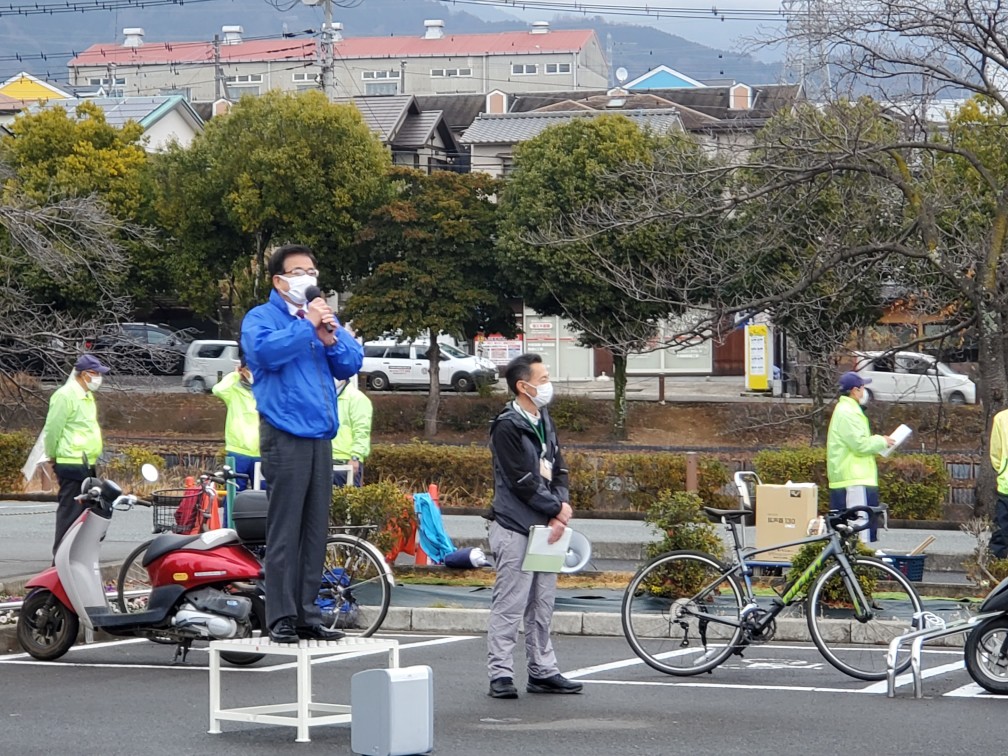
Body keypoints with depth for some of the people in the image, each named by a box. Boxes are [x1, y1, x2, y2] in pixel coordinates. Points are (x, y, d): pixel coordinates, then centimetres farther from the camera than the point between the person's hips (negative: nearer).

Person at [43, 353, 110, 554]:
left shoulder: (87, 396, 16)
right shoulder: (66, 395, -14)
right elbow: (52, 429, -14)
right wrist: (53, 455, -5)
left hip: (86, 465, 10)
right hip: (72, 465, -10)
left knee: (84, 512, 14)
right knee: (69, 513, -8)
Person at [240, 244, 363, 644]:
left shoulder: (325, 317, 18)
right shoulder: (262, 318, 1)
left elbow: (351, 363, 9)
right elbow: (266, 350, -20)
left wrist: (330, 338, -8)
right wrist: (307, 326, -13)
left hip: (320, 437, 6)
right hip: (284, 436, -6)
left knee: (315, 532, 8)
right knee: (284, 532, -7)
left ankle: (307, 614, 13)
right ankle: (282, 618, -6)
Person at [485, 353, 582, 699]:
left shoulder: (544, 421, 14)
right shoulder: (507, 426, -11)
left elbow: (558, 470, 13)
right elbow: (522, 481, -15)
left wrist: (559, 514, -3)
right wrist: (558, 509, -9)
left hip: (545, 527, 8)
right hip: (515, 527, -8)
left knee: (542, 606, 12)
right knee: (509, 606, -5)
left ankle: (543, 671, 18)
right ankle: (501, 674, -1)